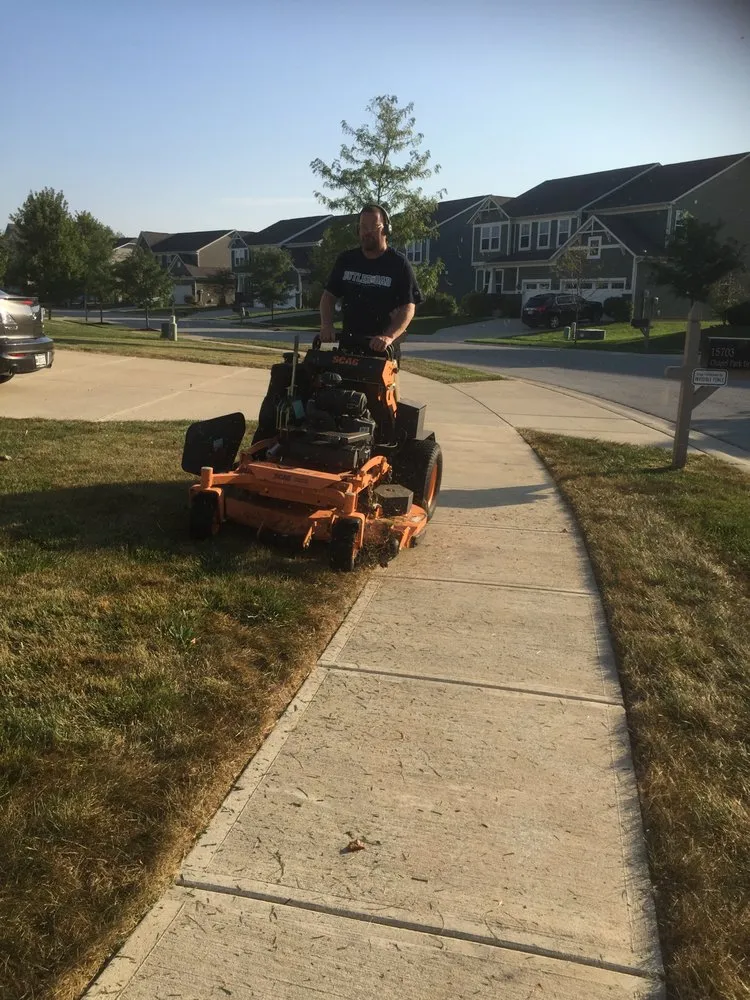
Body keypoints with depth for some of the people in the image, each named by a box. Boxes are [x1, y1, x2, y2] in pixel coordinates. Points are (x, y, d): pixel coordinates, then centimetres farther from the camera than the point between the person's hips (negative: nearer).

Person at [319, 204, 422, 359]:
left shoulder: (399, 264, -3)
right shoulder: (346, 260, 11)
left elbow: (408, 308, -10)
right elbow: (329, 296, 13)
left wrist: (389, 337, -27)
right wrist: (326, 325, -7)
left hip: (382, 349, -4)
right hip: (348, 344, 4)